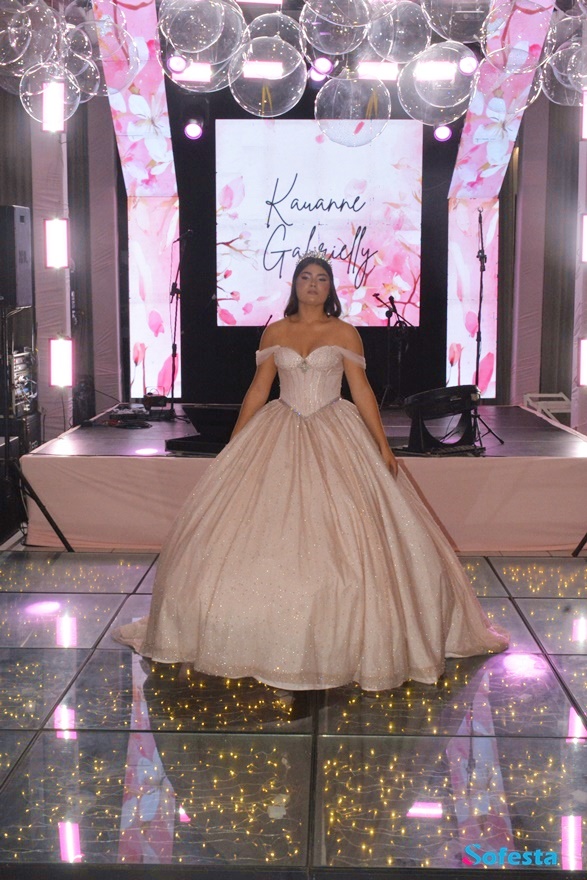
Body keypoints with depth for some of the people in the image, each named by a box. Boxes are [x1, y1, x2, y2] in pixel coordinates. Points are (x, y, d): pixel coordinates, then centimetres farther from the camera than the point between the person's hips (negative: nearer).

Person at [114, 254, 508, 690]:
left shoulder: (345, 334, 2)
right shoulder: (275, 333, 8)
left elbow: (362, 391, 1)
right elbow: (258, 390, 9)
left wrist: (383, 444, -6)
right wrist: (233, 446, 8)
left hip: (335, 438, -2)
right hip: (279, 438, 2)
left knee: (342, 537, -6)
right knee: (268, 531, -1)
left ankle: (347, 636, 6)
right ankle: (266, 632, 11)